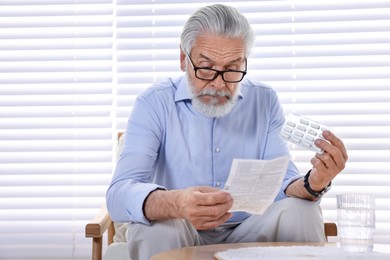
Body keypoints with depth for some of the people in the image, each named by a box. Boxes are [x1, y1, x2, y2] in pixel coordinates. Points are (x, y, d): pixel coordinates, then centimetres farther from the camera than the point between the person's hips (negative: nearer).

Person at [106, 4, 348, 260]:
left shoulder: (266, 102, 1)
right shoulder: (154, 104, -8)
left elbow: (280, 184, -7)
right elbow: (120, 194, -21)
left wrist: (312, 184, -32)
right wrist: (175, 204, -44)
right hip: (183, 239, -3)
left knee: (301, 210, -23)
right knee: (157, 225, -34)